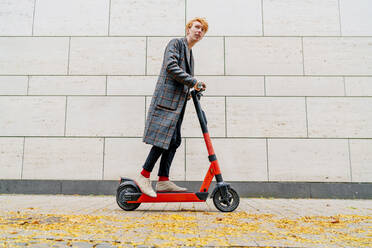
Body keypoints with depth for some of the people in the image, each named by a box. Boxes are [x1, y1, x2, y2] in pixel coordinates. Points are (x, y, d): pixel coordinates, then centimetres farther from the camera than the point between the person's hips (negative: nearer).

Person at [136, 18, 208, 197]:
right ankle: (143, 176, -5)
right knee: (163, 138, -14)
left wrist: (189, 93, 10)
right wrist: (192, 82, -16)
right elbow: (170, 65, -15)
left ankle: (163, 181, 8)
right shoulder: (176, 43, 2)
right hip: (167, 97, -9)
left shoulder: (190, 54, 28)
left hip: (178, 102, 9)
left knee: (174, 141, 4)